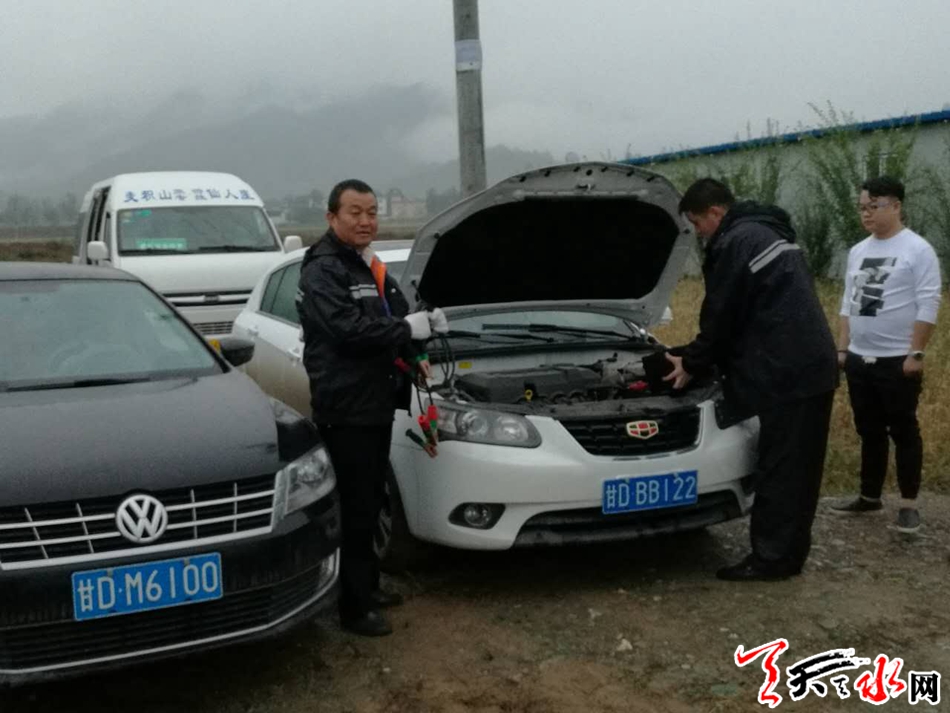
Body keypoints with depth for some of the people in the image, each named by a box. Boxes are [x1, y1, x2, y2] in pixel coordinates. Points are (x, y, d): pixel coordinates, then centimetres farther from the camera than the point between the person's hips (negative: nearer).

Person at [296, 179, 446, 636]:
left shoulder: (370, 268, 17)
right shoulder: (322, 272, -13)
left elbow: (389, 324, 25)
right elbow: (349, 330, -25)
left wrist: (414, 358, 7)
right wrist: (412, 328, -18)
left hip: (377, 404, 9)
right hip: (345, 410, -9)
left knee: (370, 503, 17)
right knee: (355, 509, -4)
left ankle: (368, 586, 31)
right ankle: (354, 607, 6)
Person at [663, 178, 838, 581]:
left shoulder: (735, 243, -11)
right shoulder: (768, 232, 21)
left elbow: (722, 317, -10)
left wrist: (691, 363, 5)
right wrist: (699, 358, 26)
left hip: (787, 373, -10)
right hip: (813, 366, 10)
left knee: (778, 468, -3)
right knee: (799, 467, 14)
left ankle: (770, 558, 5)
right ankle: (790, 552, 23)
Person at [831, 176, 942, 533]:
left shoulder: (917, 250, -9)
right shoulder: (857, 252, 11)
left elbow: (928, 306, -12)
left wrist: (916, 354, -16)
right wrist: (842, 348, 12)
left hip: (898, 361, -6)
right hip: (859, 359, 6)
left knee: (903, 432, 2)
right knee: (869, 432, 13)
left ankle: (909, 504, 11)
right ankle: (869, 497, 23)